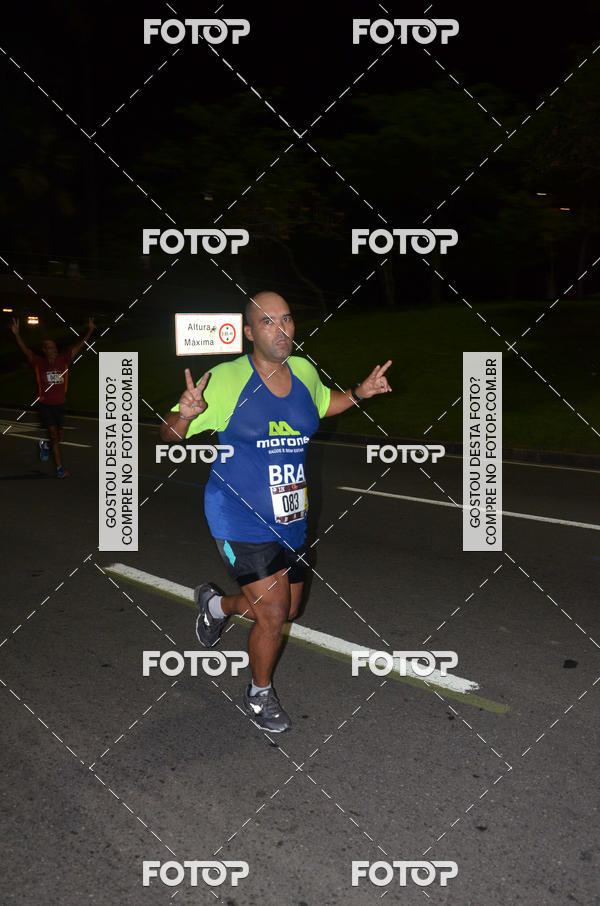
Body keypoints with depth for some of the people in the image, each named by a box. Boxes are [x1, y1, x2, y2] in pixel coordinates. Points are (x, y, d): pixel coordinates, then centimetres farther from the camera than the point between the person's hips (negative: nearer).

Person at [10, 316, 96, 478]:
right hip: (45, 405, -3)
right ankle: (60, 469, -5)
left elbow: (79, 346, -3)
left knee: (60, 437, 10)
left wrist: (90, 330, -9)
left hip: (60, 404, 4)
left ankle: (45, 445, 45)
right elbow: (25, 350, -19)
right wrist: (16, 334, -34)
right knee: (54, 434, -11)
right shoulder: (38, 363, -6)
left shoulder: (63, 360, -1)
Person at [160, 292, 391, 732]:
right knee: (273, 611, -7)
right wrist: (184, 415, -34)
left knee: (289, 610, 16)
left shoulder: (304, 372, 2)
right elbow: (169, 435, -12)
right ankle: (260, 694, 23)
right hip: (240, 517, -6)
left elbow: (323, 403, 25)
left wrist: (359, 393, 8)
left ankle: (217, 603, 46)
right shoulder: (227, 380, -15)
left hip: (291, 518, 6)